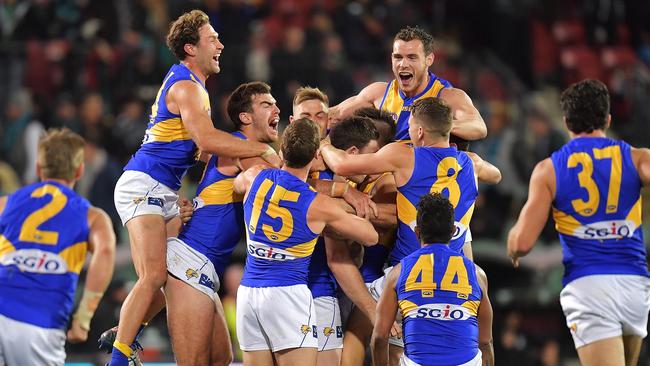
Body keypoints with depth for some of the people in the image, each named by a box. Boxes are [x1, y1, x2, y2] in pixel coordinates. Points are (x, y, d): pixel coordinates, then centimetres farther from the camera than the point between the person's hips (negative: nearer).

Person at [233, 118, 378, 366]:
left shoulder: (255, 178, 1)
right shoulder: (319, 206, -9)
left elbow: (237, 183, 30)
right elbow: (371, 236, 5)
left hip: (247, 293, 5)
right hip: (287, 294, -5)